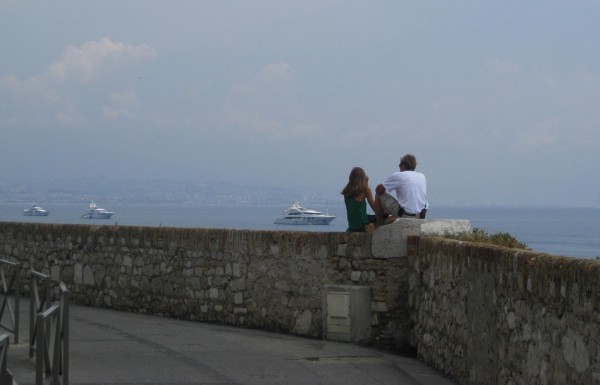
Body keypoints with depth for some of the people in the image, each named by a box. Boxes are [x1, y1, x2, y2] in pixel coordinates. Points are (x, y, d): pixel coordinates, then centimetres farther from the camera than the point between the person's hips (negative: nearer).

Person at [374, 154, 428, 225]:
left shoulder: (398, 176, -4)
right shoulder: (422, 177, 13)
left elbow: (379, 189, -2)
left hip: (405, 215, -6)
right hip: (420, 217, 6)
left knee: (379, 195, 10)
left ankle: (379, 225, 17)